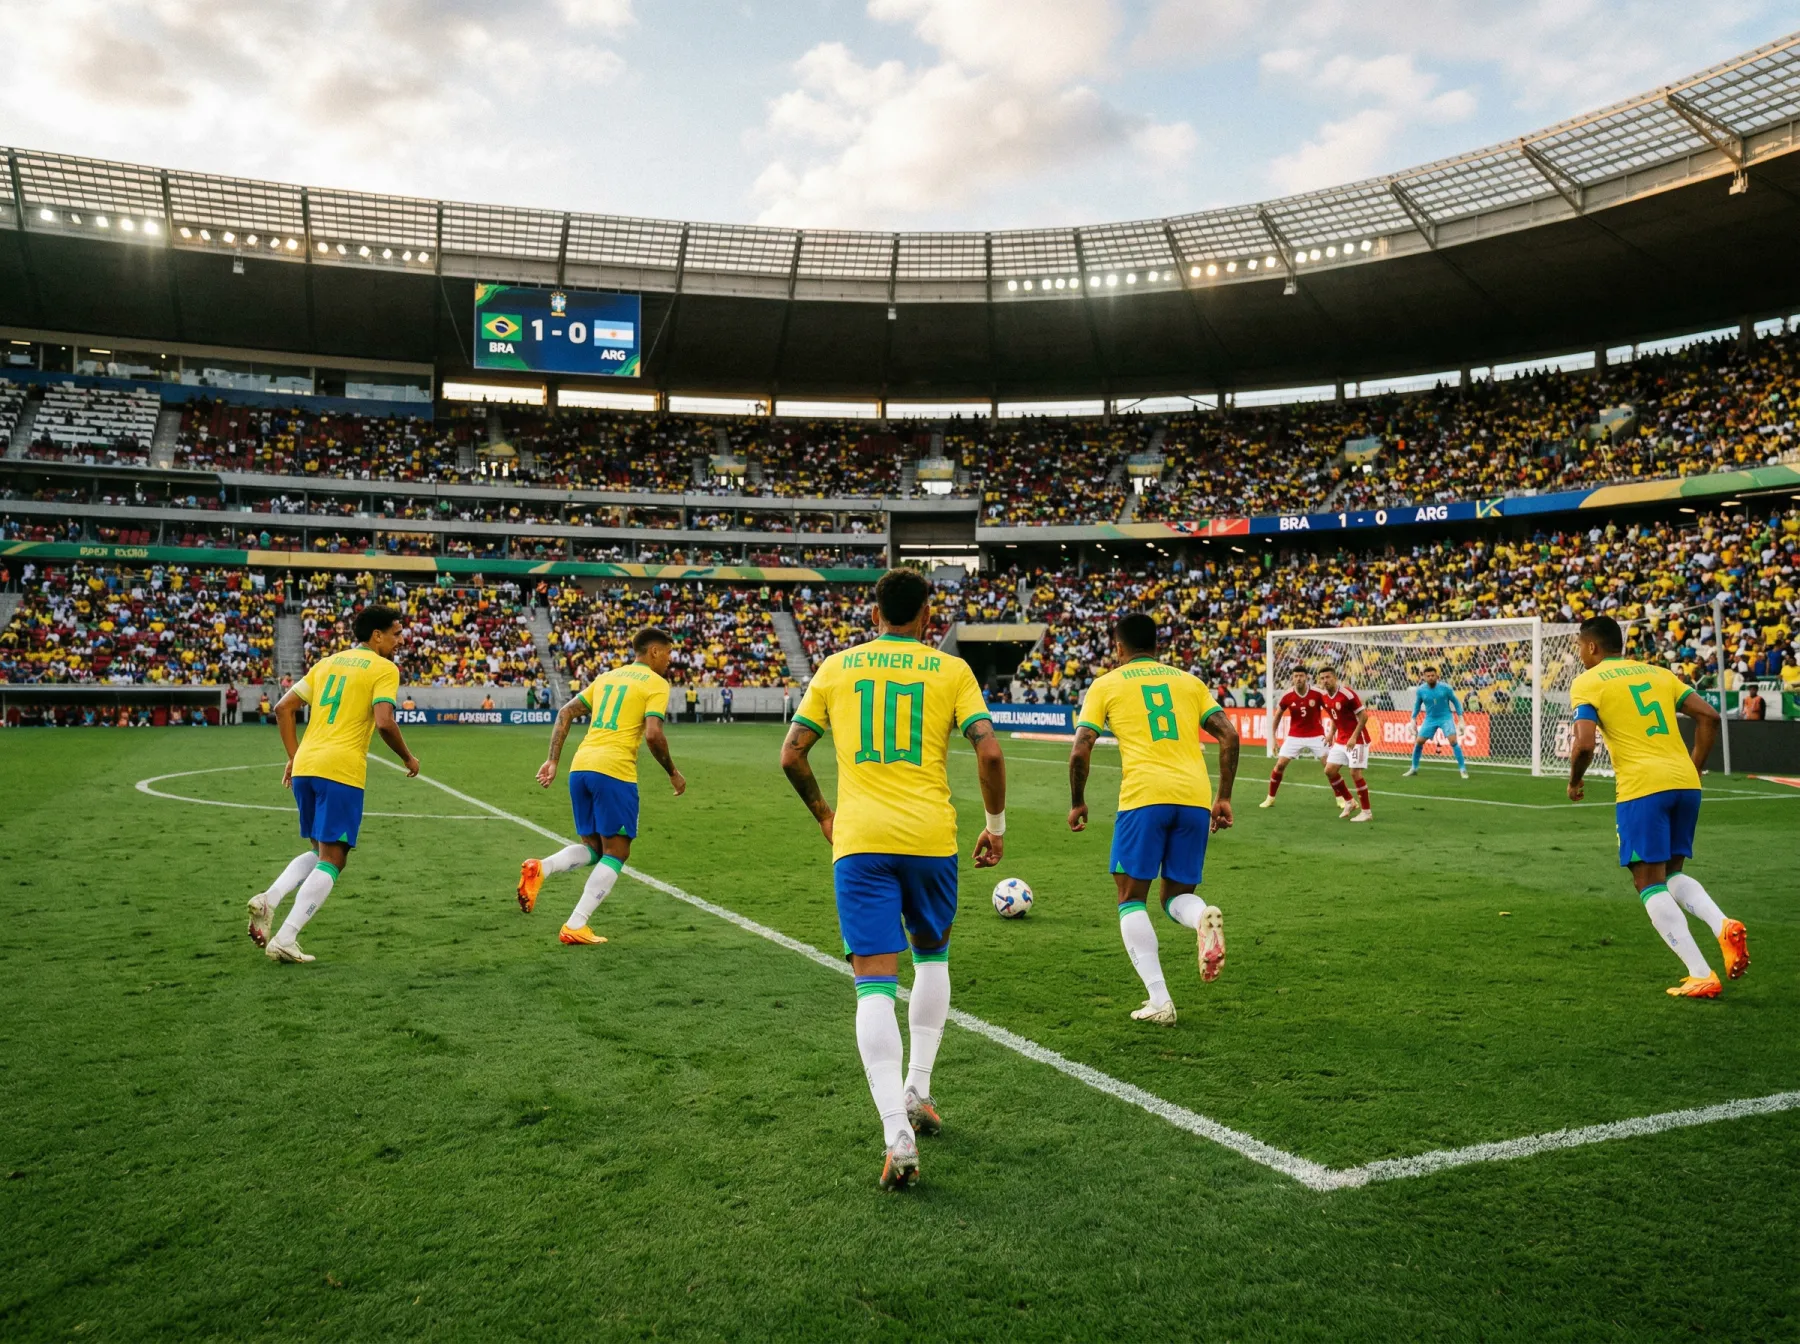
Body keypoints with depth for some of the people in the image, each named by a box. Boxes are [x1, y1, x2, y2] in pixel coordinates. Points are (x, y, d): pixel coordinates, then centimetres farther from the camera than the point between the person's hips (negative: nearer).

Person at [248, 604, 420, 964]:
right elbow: (384, 723, -14)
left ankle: (269, 899, 1)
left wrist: (294, 757, 19)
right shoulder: (384, 668, 0)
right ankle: (285, 940, -6)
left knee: (319, 852, 22)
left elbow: (284, 708, 16)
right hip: (342, 771, -7)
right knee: (332, 860, 1)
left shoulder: (327, 662, 20)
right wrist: (408, 759, 1)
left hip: (304, 767, 7)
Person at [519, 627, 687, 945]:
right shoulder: (656, 683, 2)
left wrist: (553, 760, 15)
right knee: (616, 852, 5)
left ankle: (540, 869, -10)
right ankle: (575, 927, -2)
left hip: (580, 767, 7)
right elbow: (653, 734, -11)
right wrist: (673, 772, 2)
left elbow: (566, 713, 16)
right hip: (614, 771, -7)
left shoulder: (606, 676, 23)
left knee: (592, 848, 18)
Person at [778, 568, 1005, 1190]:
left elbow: (791, 755, 9)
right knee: (932, 955, 25)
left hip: (858, 840, 0)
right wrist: (995, 826, 8)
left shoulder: (836, 667, 9)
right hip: (931, 837, 0)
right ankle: (918, 1092, 25)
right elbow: (989, 751, -5)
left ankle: (898, 1134, -13)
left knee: (875, 983, -2)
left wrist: (823, 813, 24)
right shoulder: (951, 670, 5)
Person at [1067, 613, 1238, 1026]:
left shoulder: (1106, 684, 11)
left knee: (1131, 899, 9)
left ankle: (1158, 1001, -3)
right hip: (1195, 797, 4)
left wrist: (1077, 803, 16)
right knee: (1177, 896, 16)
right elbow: (1229, 736, 11)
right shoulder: (1189, 680, 21)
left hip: (1144, 795, -3)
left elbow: (1080, 751, 3)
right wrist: (1224, 798, 16)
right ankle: (1204, 918, -21)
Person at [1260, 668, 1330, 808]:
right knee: (1280, 765, -4)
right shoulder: (1287, 696, -8)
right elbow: (1278, 714, 7)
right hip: (1294, 737, 1)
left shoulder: (1317, 693, -13)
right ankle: (1270, 798, 10)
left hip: (1316, 736, -1)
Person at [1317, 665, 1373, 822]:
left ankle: (1367, 812, 2)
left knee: (1355, 773, -10)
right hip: (1340, 740, 8)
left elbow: (1364, 716, -18)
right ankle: (1349, 802, 22)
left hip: (1356, 740, -8)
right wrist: (1331, 734, 9)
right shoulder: (1325, 697, 4)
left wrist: (1354, 737, -23)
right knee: (1329, 770, 5)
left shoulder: (1347, 694, -20)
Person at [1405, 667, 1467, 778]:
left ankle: (1463, 769, -8)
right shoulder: (1420, 690, -7)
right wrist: (1413, 721, 9)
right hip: (1430, 719, 3)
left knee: (1454, 741, -17)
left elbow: (1456, 702, -3)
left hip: (1446, 717, -3)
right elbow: (1417, 706, 11)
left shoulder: (1445, 687, -13)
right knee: (1418, 742, -1)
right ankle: (1414, 768, 17)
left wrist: (1461, 720, -6)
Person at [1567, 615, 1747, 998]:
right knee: (1671, 873, 22)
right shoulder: (1658, 673, 19)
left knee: (1650, 884, 3)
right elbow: (1709, 716, 11)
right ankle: (1723, 925, -6)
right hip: (1685, 782, 6)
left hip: (1641, 787, -6)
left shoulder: (1587, 683, 1)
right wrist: (1693, 767, 18)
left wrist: (1575, 782, 6)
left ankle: (1701, 976, -4)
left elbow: (1585, 744, -12)